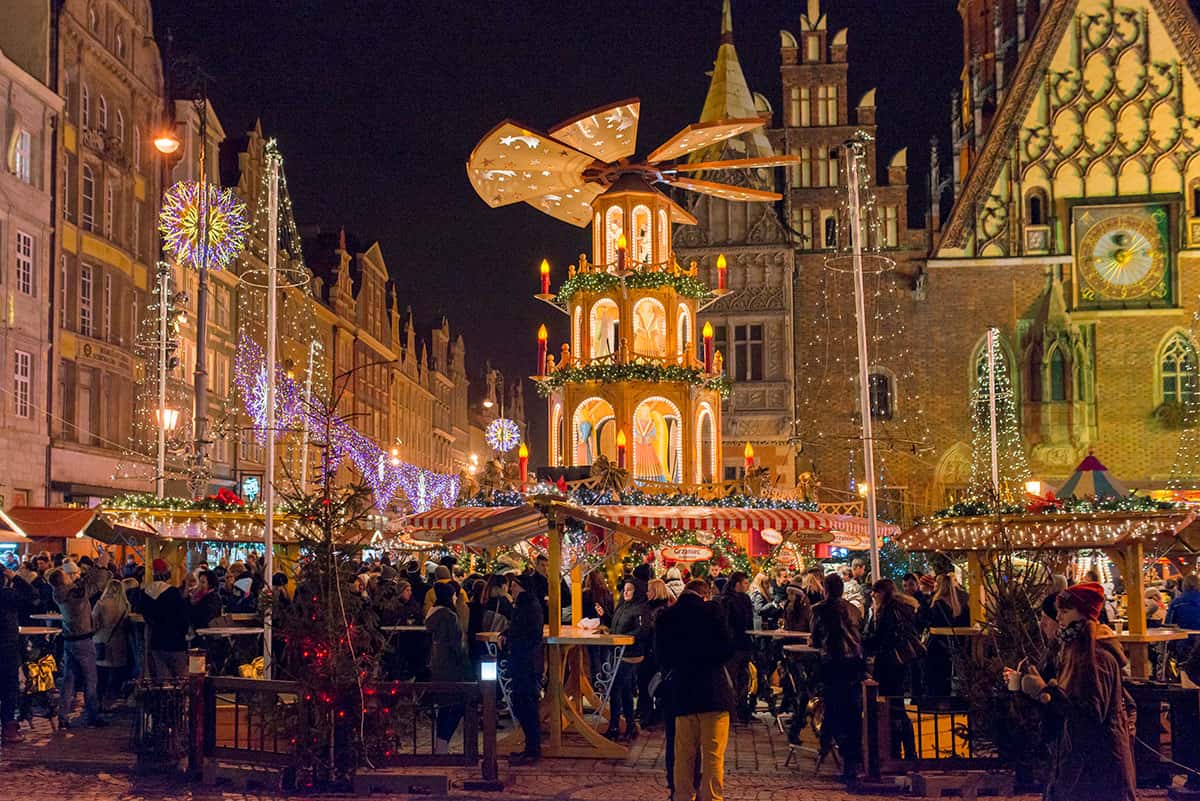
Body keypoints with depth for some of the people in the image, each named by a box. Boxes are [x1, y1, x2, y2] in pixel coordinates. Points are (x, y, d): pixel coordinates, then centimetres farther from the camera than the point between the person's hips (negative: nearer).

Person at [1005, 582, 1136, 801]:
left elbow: (1091, 715, -26)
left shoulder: (1099, 658, -17)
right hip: (1074, 757, 9)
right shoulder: (1070, 654, 12)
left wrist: (1046, 690, -27)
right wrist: (1024, 683, 12)